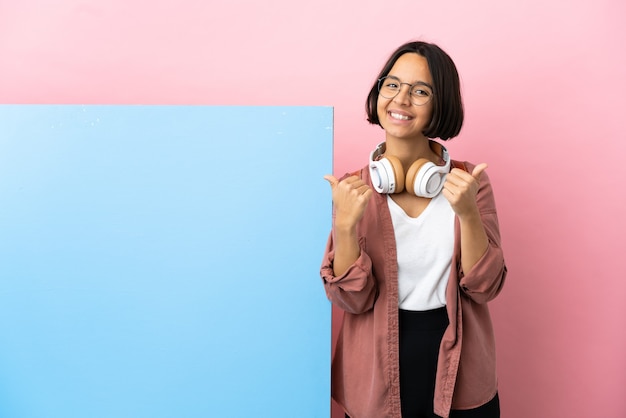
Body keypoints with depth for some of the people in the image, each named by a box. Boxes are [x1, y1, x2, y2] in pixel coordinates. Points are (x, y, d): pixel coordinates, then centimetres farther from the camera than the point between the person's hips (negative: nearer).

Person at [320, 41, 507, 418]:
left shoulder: (470, 181, -7)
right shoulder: (353, 189, -8)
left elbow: (485, 287, -10)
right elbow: (351, 299, -11)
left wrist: (466, 212, -24)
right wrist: (345, 224, -26)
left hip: (459, 370, 1)